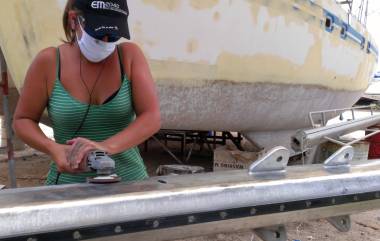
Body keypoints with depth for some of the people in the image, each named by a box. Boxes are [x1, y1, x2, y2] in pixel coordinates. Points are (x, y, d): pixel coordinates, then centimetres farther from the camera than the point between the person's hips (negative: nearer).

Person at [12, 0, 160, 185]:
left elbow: (152, 118, -11)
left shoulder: (130, 55, -5)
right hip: (70, 184, 1)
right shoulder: (48, 62, -4)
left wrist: (107, 146, -25)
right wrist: (53, 149, -14)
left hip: (129, 181, 0)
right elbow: (22, 121, 5)